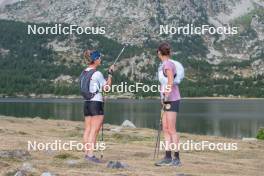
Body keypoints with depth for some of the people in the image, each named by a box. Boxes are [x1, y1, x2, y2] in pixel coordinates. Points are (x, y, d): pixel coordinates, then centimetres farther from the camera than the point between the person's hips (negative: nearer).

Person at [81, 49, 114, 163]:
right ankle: (90, 155, -10)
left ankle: (87, 153, 10)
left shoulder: (84, 73, 11)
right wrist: (110, 74, 2)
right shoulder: (97, 73, -12)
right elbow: (106, 88, -4)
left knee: (87, 130, 8)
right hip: (96, 103, -8)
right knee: (94, 131, -7)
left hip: (86, 103, 8)